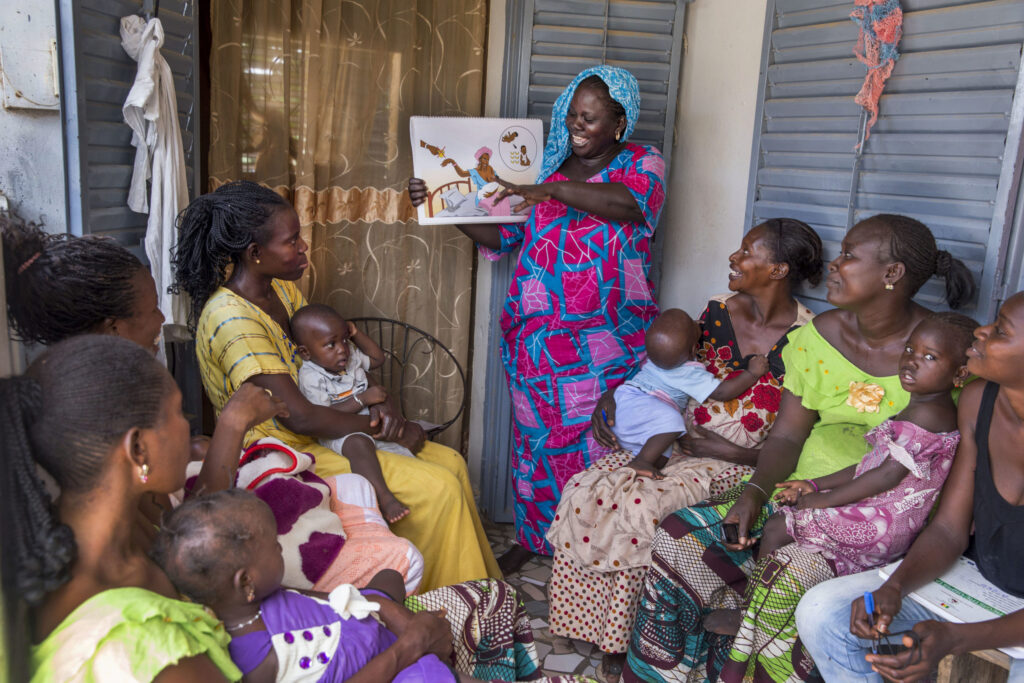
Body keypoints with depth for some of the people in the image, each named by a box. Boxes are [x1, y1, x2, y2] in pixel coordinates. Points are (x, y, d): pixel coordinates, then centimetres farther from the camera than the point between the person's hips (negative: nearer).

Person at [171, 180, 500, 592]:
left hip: (319, 432, 9)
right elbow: (299, 418, -27)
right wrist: (387, 429, -17)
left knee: (450, 462, 0)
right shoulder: (232, 319, -25)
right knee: (437, 488, -17)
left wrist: (380, 405, -9)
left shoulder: (282, 288, 3)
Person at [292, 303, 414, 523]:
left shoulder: (351, 356, 11)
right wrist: (362, 399, -20)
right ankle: (384, 498, -49)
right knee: (359, 443, -39)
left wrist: (356, 333, 14)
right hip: (337, 435, -9)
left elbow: (377, 358, 29)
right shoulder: (311, 377, -11)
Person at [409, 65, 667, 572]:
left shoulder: (642, 163, 3)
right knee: (534, 434, 9)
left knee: (596, 441, -2)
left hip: (603, 339, -3)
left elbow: (630, 202, -23)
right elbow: (499, 234, 10)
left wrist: (550, 190, -31)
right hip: (534, 334, 4)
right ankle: (531, 537, 25)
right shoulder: (548, 165, 13)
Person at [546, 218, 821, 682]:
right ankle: (584, 628, -6)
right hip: (675, 441, 6)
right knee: (584, 490, -18)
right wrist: (613, 394, 5)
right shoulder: (718, 312, 6)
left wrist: (732, 451, -16)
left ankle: (619, 643, -10)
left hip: (734, 464, -5)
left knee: (637, 505, -30)